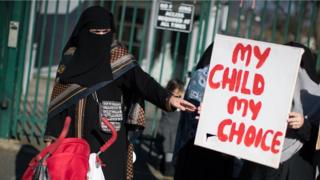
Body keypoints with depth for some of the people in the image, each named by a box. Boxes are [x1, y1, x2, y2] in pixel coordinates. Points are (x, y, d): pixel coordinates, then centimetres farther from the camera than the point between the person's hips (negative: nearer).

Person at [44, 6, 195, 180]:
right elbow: (58, 97, 7)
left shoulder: (117, 55, 0)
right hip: (74, 135, 2)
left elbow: (141, 80, -14)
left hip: (107, 137, -2)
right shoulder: (70, 57, 6)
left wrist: (168, 98, -31)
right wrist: (51, 135, 2)